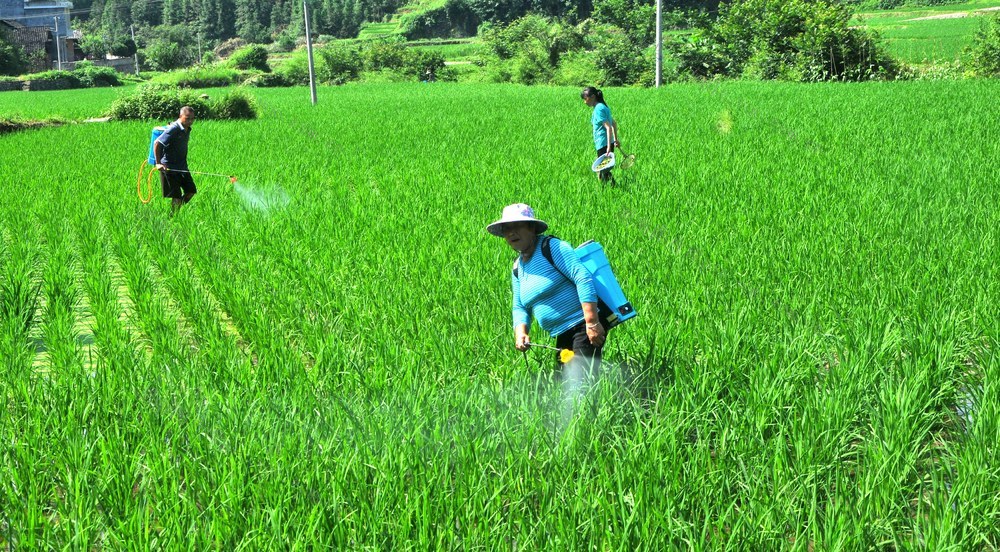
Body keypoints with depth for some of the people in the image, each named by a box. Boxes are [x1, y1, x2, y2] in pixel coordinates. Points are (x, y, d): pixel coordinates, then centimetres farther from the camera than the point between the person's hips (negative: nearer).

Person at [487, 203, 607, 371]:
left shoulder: (552, 247, -11)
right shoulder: (517, 269, 14)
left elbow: (583, 278, -20)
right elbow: (520, 307, 15)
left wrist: (592, 323, -26)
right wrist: (520, 332, -8)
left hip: (583, 326, -9)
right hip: (562, 335, 9)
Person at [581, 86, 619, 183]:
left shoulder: (598, 109, -14)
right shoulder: (602, 107, 15)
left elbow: (608, 127, -20)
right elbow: (614, 123, 24)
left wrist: (609, 147, -24)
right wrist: (615, 140, 28)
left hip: (604, 145, -10)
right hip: (606, 144, 10)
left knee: (603, 173, -5)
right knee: (605, 171, 13)